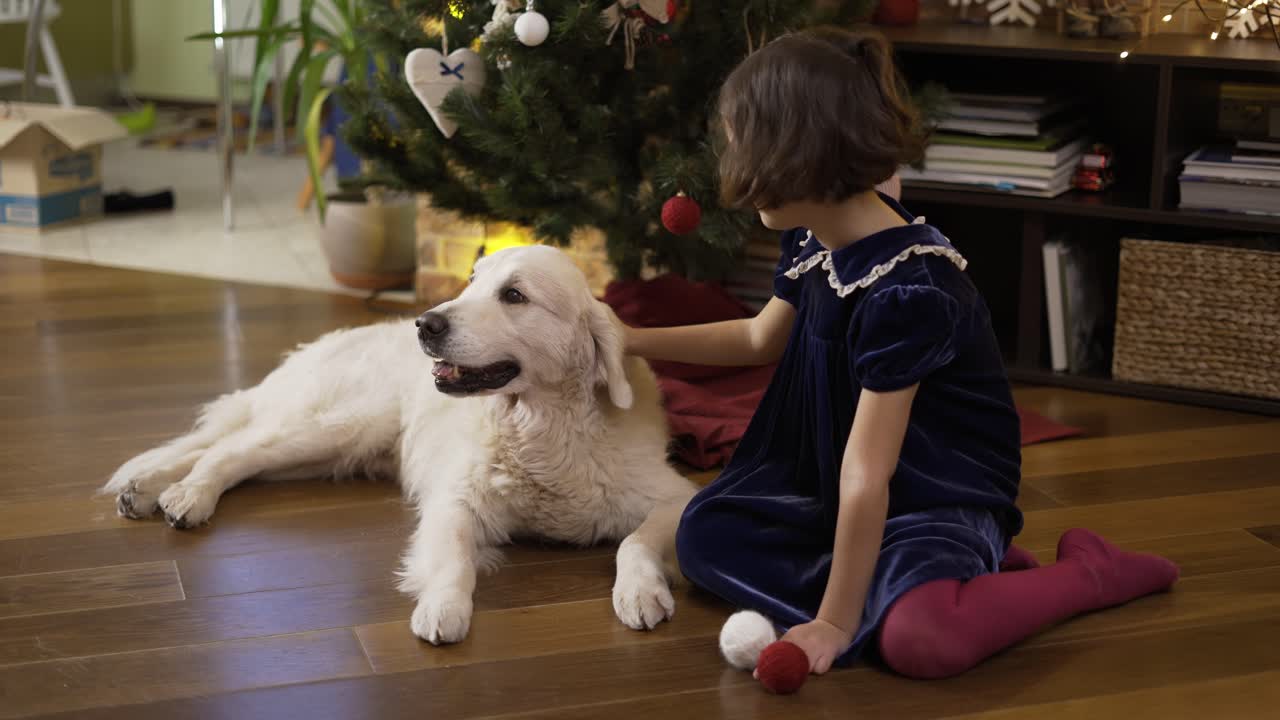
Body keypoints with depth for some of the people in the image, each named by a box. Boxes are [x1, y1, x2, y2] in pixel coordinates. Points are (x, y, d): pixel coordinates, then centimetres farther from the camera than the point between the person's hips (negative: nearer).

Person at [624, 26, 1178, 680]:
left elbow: (866, 479, -29)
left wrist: (835, 623, -24)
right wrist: (631, 340, 19)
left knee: (917, 636, -34)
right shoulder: (817, 241, -4)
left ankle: (1088, 573, -6)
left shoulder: (905, 291, -31)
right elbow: (759, 338, 19)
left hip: (945, 497, -8)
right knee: (704, 534, -4)